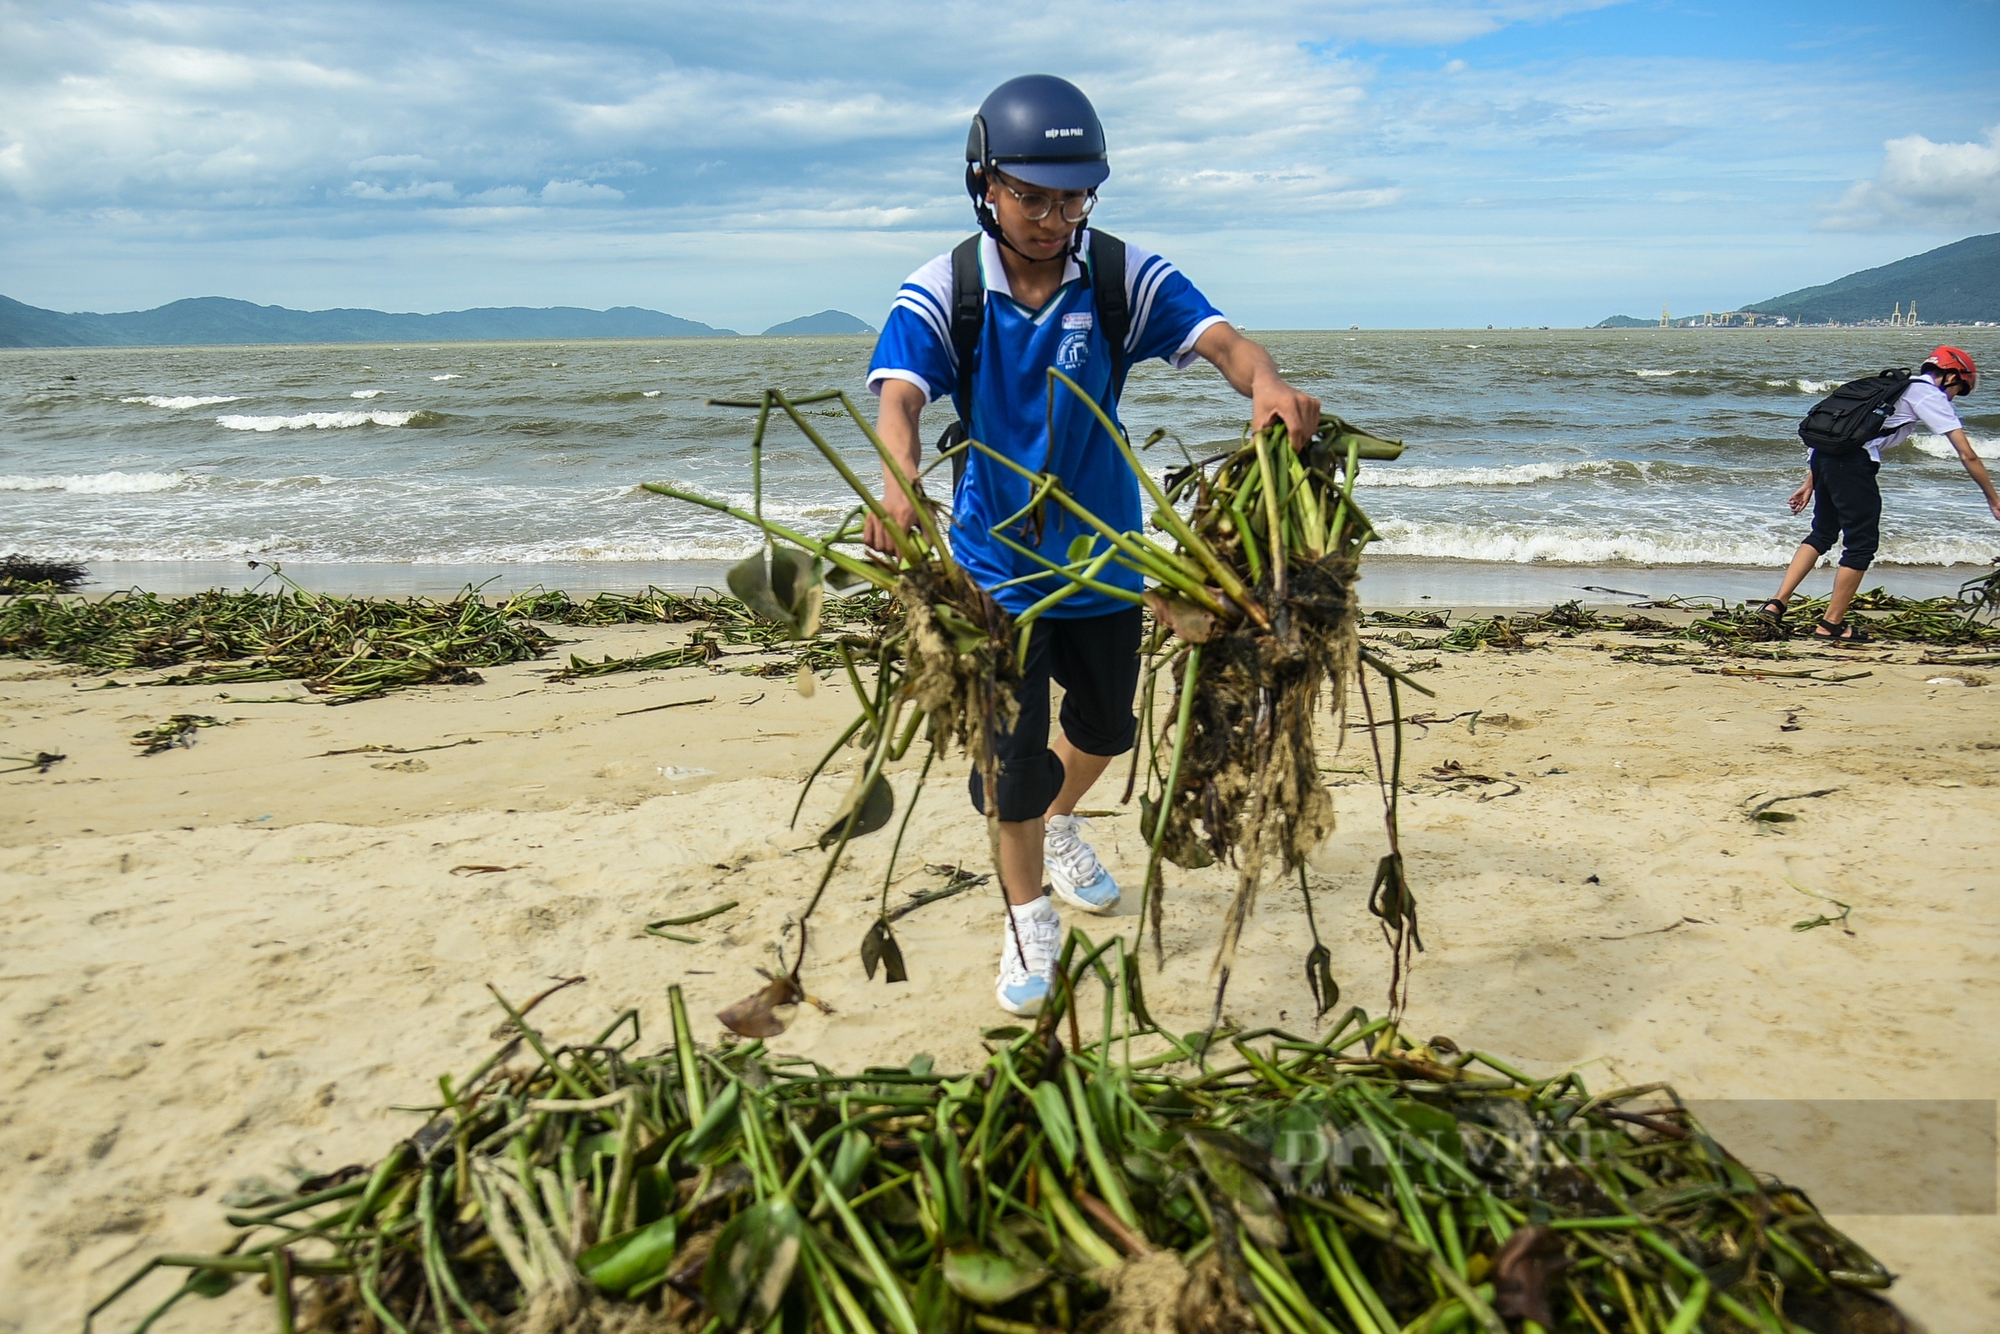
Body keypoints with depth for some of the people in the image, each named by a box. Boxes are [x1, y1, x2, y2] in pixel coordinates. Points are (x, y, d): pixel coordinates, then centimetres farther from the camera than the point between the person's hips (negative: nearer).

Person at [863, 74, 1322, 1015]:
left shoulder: (1125, 278, -12)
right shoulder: (942, 291, -15)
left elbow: (1218, 338, -26)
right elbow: (899, 396, -30)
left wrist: (1266, 382, -51)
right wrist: (900, 479, -53)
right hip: (996, 559, -3)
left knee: (1105, 725, 21)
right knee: (1013, 747, -2)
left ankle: (1060, 824, 55)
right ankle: (1028, 919, 24)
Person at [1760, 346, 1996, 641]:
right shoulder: (1931, 395, 8)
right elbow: (1967, 455, 5)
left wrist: (1811, 481, 27)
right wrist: (1994, 500, 13)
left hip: (1821, 451, 8)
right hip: (1852, 460, -8)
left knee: (1823, 533, 19)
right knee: (1862, 542, 3)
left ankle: (1777, 604, 10)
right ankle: (1831, 625, 7)